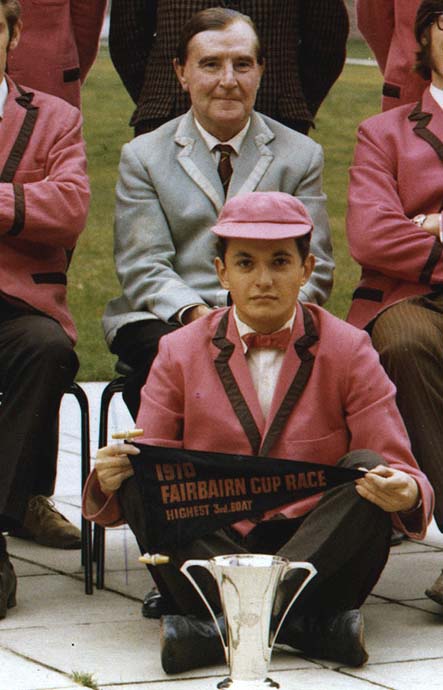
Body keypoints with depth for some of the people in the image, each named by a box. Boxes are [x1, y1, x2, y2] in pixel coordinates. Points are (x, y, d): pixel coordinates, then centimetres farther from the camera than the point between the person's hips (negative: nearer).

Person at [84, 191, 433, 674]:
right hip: (213, 543, 1)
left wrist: (405, 492, -25)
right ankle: (302, 624, -36)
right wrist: (110, 478, -20)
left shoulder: (347, 350, 6)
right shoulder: (180, 353, 9)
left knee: (367, 470, -26)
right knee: (139, 480, -23)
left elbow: (398, 471, 0)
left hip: (318, 548, -1)